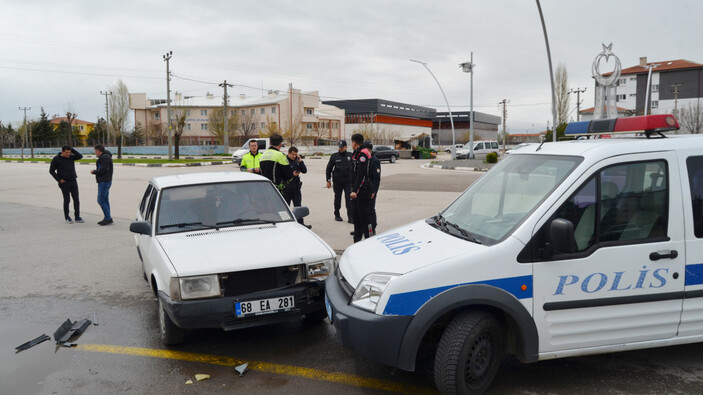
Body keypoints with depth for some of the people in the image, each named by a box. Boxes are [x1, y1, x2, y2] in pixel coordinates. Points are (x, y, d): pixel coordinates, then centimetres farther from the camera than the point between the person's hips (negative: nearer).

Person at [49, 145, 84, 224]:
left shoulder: (71, 157, 5)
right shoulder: (56, 159, -5)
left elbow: (80, 156, -10)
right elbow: (51, 171, -1)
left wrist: (72, 149, -12)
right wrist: (59, 180, -8)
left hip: (73, 182, 3)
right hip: (64, 183, -3)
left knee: (76, 199, 0)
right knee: (67, 200, 0)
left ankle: (77, 217, 7)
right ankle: (67, 217, 15)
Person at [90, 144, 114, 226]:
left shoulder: (105, 158, -15)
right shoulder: (104, 157, 18)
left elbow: (103, 170, -22)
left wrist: (94, 172, -9)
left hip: (104, 182, -11)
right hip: (104, 181, 11)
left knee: (100, 200, -10)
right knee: (105, 200, 11)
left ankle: (108, 218, -8)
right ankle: (107, 219, 14)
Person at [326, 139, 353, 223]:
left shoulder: (351, 156, 2)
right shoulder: (334, 156, 2)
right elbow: (328, 169, 7)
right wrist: (328, 180, 3)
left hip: (348, 181, 0)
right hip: (337, 181, 1)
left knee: (349, 199, -6)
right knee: (337, 198, 11)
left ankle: (350, 217, -5)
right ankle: (337, 215, 25)